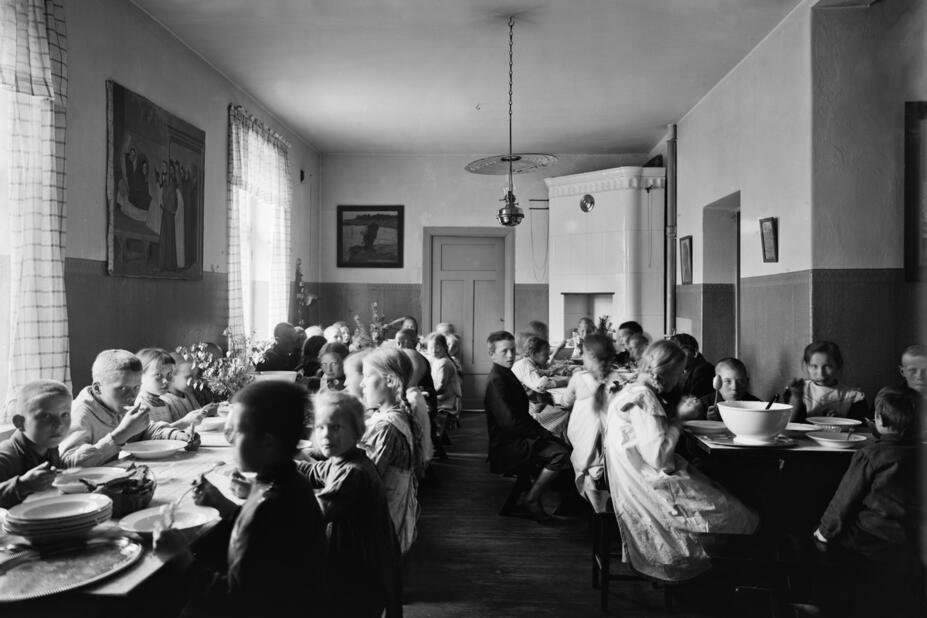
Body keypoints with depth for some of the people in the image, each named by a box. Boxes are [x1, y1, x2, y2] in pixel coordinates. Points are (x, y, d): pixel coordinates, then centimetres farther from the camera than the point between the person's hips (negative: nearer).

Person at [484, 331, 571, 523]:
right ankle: (532, 499, -7)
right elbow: (509, 422, -25)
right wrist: (541, 433, -17)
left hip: (517, 437, 10)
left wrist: (541, 431, 1)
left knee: (561, 444, 8)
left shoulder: (506, 375, 14)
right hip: (507, 445, -10)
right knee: (561, 454, -22)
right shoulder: (495, 381, -18)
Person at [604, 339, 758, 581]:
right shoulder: (643, 398, -20)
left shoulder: (633, 392, 11)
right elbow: (659, 458, -24)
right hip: (648, 488, -10)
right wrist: (676, 423, -10)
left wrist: (676, 418, 3)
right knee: (727, 513, -4)